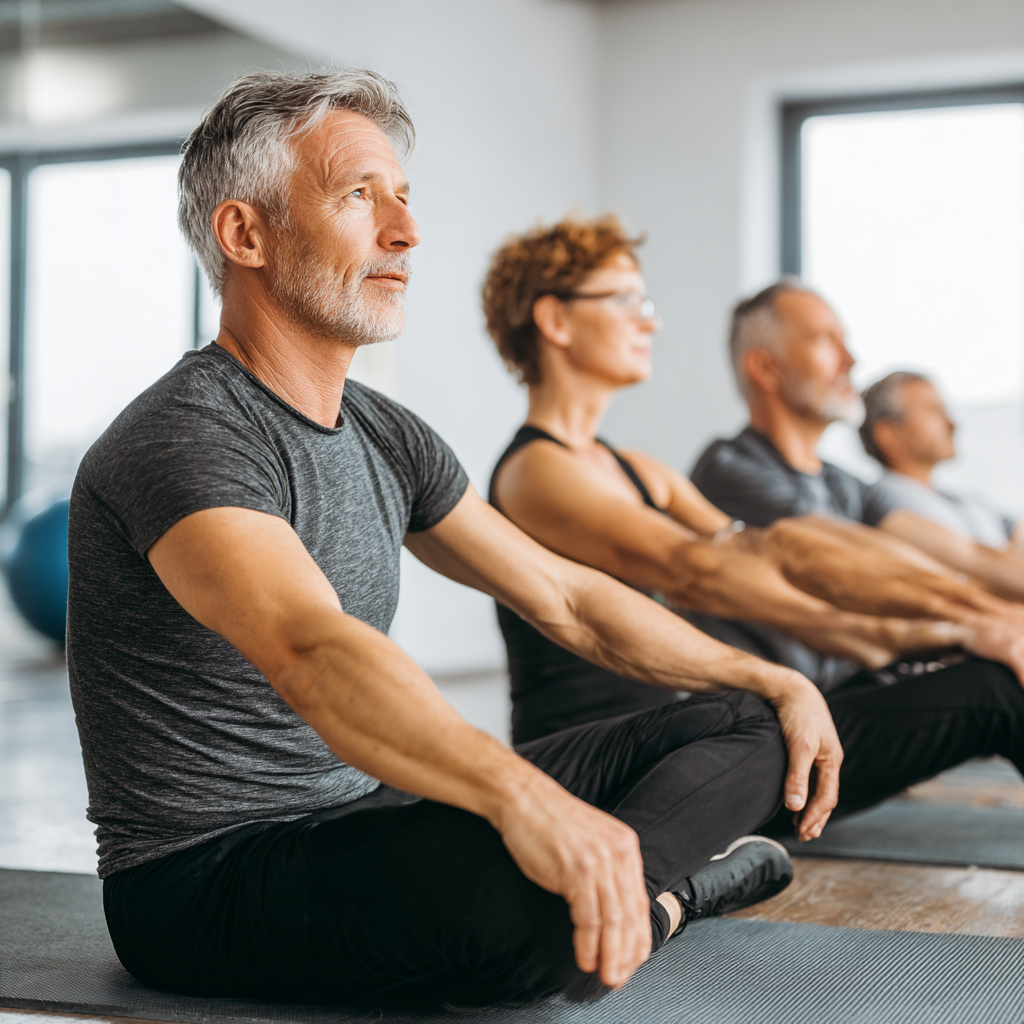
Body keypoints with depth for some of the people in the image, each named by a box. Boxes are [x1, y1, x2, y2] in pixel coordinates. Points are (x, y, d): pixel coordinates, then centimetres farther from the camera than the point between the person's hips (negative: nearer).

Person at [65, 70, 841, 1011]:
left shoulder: (386, 437, 8)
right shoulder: (184, 442, -21)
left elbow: (565, 599, 15)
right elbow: (310, 650, -41)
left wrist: (770, 678, 10)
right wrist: (524, 797, -56)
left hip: (374, 815, 8)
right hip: (204, 880, -8)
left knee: (741, 728, 4)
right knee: (510, 882, -38)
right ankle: (655, 895, -8)